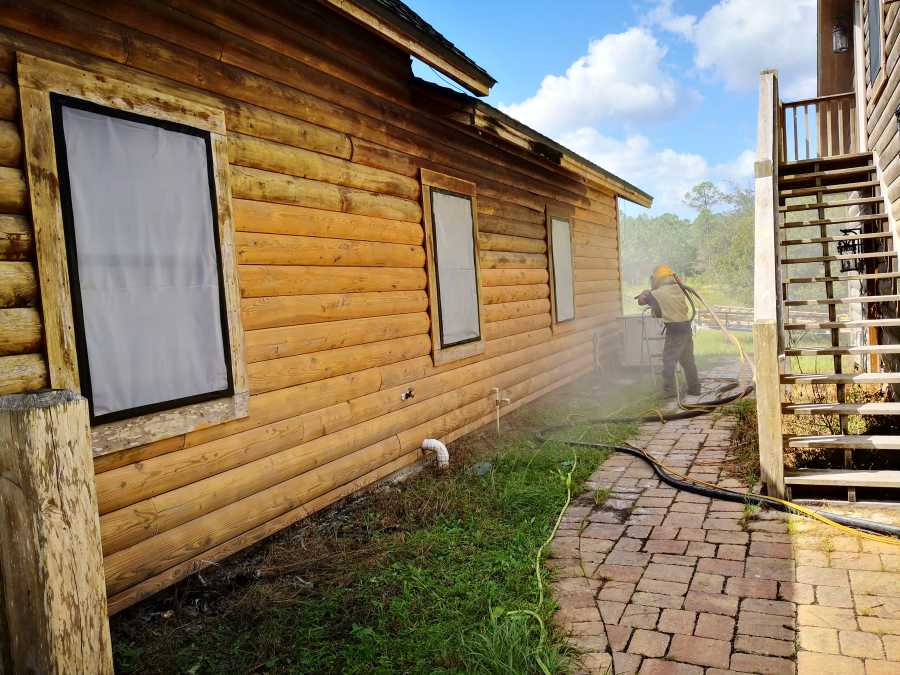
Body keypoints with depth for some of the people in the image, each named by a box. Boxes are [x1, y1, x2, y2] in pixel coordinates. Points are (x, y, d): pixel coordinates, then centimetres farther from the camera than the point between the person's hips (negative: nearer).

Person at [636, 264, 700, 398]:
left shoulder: (660, 293, -11)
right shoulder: (679, 288, 8)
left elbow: (641, 301, -4)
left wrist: (645, 292, 17)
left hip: (674, 330, -7)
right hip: (686, 328, 7)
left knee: (669, 360, -1)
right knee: (688, 360, 15)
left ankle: (669, 391, -2)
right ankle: (694, 389, 21)